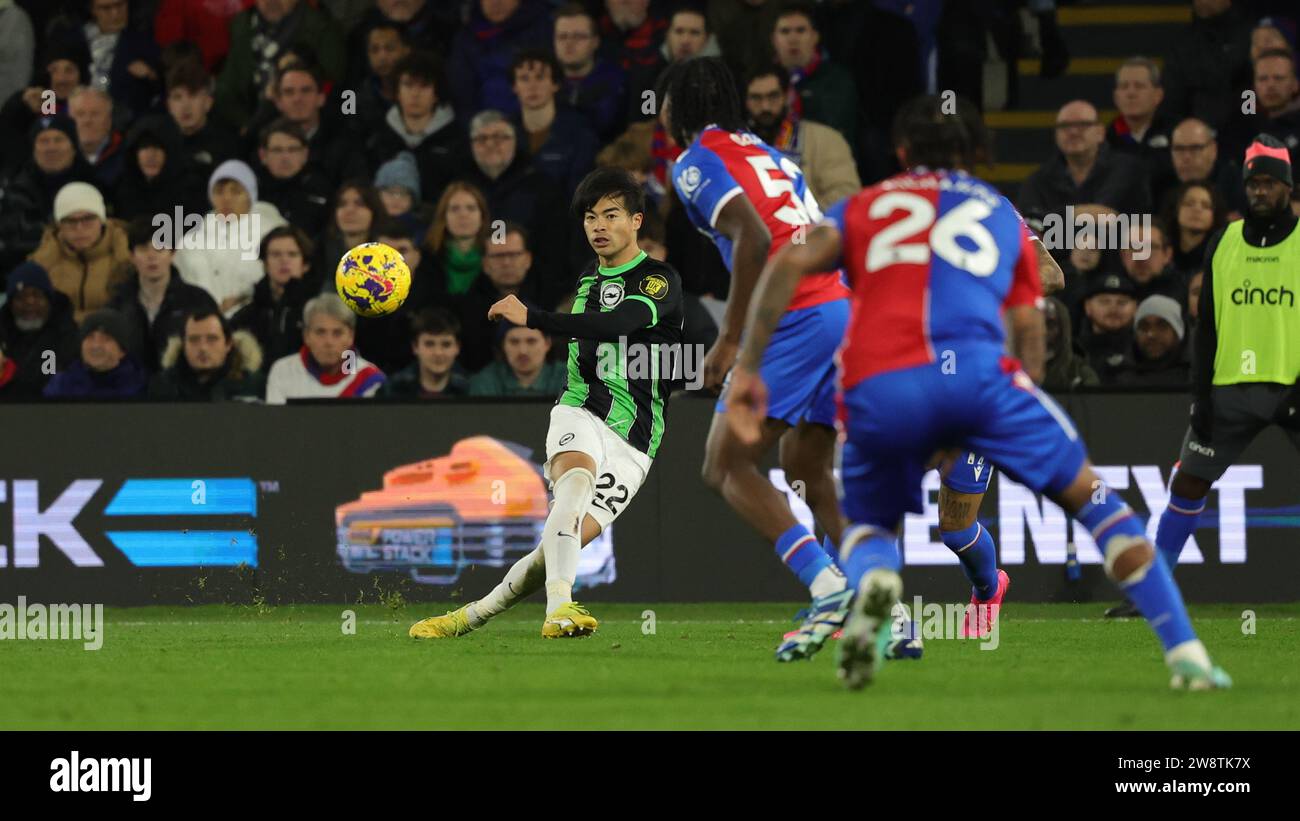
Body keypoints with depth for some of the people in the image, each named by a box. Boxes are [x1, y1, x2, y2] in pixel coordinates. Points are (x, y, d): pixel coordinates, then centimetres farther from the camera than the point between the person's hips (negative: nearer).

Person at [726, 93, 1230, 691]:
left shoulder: (865, 207, 27)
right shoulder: (1000, 214, 30)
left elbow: (788, 264, 9)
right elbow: (1028, 328, 25)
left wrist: (748, 368, 4)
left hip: (875, 391, 1)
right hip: (976, 371, 0)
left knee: (868, 529, 24)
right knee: (1090, 496, 15)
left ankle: (873, 578, -15)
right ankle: (1185, 653, 3)